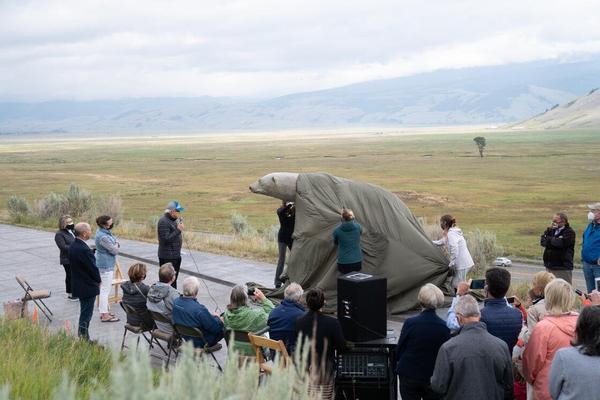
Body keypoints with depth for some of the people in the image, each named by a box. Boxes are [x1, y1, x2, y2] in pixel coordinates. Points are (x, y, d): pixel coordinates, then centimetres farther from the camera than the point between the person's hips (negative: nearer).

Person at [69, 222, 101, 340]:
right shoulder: (84, 249, -27)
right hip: (88, 287, -10)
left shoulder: (73, 245, 3)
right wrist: (98, 281, -1)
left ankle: (81, 336, 28)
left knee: (84, 312, 20)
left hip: (78, 285, 10)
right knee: (86, 313, 0)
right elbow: (92, 267, -20)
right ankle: (83, 337, 7)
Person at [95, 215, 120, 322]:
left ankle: (104, 311, 29)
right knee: (105, 289, -4)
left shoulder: (105, 231, 5)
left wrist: (116, 243, -8)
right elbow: (115, 250, -20)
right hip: (105, 265, -11)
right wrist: (116, 245, 0)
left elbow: (116, 240, 14)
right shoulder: (103, 237, -26)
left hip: (108, 264, 11)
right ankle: (105, 315, 1)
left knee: (107, 288, 19)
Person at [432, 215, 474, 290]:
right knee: (455, 285, 12)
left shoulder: (451, 234, -16)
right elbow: (440, 242, 28)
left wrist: (451, 263, -20)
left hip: (462, 263, -10)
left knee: (458, 286, -8)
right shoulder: (451, 233, 16)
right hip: (462, 263, 10)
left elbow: (454, 250, -27)